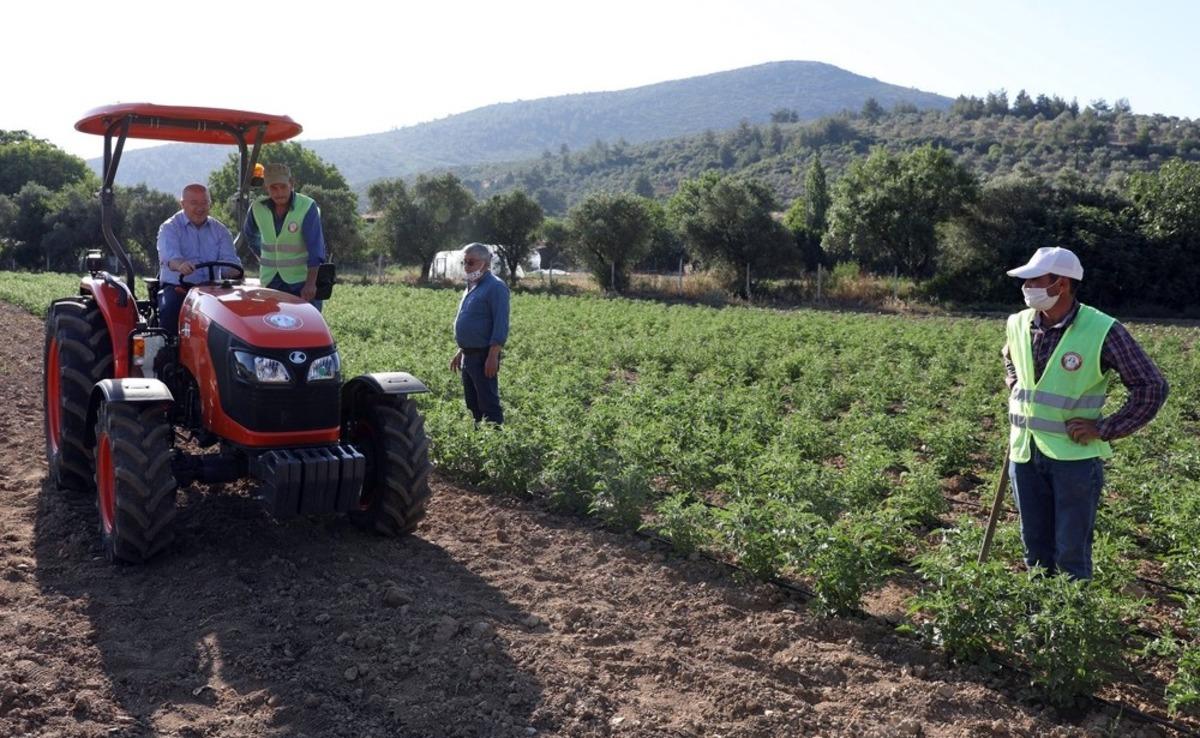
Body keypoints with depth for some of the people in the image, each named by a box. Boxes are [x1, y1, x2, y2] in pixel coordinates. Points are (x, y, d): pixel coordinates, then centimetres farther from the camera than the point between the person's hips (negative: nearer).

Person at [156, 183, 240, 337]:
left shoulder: (219, 230, 14)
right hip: (176, 287, -2)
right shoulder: (169, 228, 3)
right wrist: (180, 265, -44)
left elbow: (230, 259, 1)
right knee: (170, 308, -33)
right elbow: (169, 255, -18)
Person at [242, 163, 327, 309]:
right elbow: (249, 234, 23)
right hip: (270, 281, 4)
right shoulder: (258, 208, 1)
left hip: (301, 281, -4)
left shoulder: (307, 207, -13)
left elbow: (316, 247, -20)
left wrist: (311, 283, -28)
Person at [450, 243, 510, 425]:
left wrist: (493, 356, -25)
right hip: (469, 356, 10)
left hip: (483, 357, -10)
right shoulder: (471, 287, 16)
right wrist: (460, 352, 21)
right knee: (473, 405, 15)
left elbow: (501, 324, -19)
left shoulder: (495, 287, -12)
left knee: (489, 405, -7)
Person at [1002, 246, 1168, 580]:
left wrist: (1105, 430, -13)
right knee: (1035, 547, 16)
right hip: (1025, 452, 5)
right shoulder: (1019, 324, 2)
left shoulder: (1102, 331, -14)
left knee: (1072, 554, 4)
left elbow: (1152, 387, -11)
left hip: (1074, 454, -5)